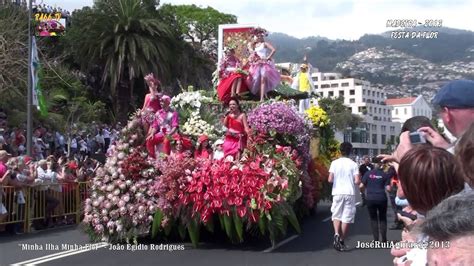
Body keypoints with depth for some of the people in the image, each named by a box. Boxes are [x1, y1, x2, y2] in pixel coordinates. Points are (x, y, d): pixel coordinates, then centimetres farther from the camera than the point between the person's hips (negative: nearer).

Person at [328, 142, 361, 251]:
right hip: (350, 193, 0)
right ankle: (342, 241, 9)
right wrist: (359, 181, 15)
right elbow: (357, 181, -8)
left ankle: (336, 234, -12)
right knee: (347, 218, 7)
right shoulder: (353, 164, -2)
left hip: (337, 193, 0)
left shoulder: (335, 163, -2)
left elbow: (330, 180, -7)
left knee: (336, 215, 12)